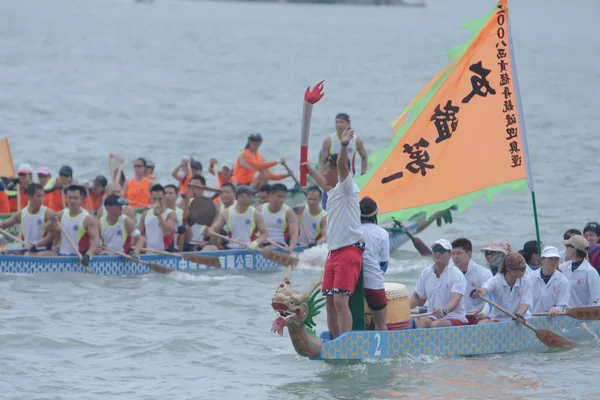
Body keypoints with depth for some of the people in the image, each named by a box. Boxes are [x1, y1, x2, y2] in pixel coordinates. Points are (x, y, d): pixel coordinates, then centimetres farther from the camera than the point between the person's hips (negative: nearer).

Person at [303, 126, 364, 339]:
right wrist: (310, 171, 60)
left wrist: (344, 146, -44)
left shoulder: (347, 188, -7)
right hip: (334, 251, 10)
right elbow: (325, 186, 45)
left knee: (340, 299, -18)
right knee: (330, 300, 10)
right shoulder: (333, 192, 20)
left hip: (349, 251, -10)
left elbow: (341, 164, -27)